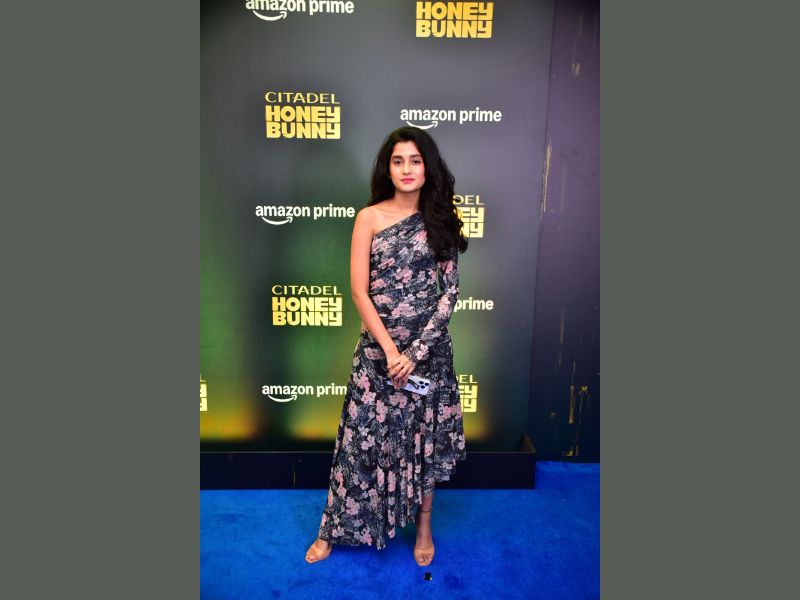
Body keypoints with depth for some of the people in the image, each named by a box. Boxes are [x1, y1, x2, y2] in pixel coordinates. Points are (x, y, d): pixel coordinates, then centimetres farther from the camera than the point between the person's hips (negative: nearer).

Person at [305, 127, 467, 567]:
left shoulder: (440, 219, 1)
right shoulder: (369, 217, -2)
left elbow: (450, 290, -3)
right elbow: (359, 291, -7)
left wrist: (416, 351, -12)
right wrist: (390, 349, -14)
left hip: (430, 346, 1)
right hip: (376, 345, -1)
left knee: (425, 434, 13)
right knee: (364, 434, 7)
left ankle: (424, 526, 34)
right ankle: (337, 528, 28)